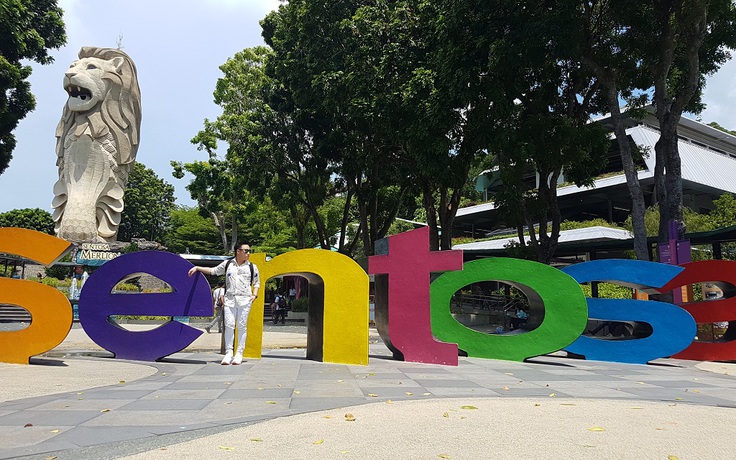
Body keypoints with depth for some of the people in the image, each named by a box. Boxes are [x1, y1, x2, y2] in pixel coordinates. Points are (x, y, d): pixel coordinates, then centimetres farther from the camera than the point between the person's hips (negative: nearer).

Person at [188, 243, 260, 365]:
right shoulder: (227, 264, 11)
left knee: (242, 326, -2)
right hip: (229, 299, 1)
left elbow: (257, 283, 16)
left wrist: (254, 295, 2)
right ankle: (228, 353, 3)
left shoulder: (252, 267, 9)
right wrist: (197, 268, 15)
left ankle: (239, 354, 4)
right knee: (229, 325, -4)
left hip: (244, 299, -1)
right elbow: (213, 271, 20)